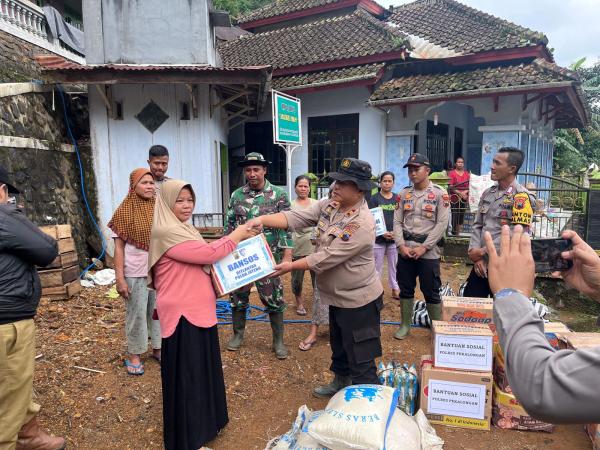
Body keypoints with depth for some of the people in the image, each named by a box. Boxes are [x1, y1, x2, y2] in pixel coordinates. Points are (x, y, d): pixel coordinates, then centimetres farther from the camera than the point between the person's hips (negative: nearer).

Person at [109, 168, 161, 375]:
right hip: (135, 273, -3)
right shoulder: (125, 211, -7)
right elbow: (119, 247, -7)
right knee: (136, 314, 7)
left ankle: (157, 348, 29)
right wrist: (120, 278, -12)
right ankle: (134, 355, 23)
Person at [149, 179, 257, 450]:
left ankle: (203, 421, 41)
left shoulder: (183, 229, 14)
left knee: (201, 368, 22)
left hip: (198, 309, 10)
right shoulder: (166, 232, -19)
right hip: (183, 313, -10)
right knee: (186, 375, 3)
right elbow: (207, 254, -24)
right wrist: (235, 236, -12)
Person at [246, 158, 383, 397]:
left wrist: (292, 266, -22)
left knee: (360, 359, 4)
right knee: (338, 346, 29)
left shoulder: (362, 224, -28)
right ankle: (341, 382, 51)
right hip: (338, 296, 9)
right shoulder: (328, 205, -2)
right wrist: (263, 219, -26)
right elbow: (296, 217, -11)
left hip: (358, 300, -9)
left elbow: (328, 258, -28)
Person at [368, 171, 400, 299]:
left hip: (394, 238, 3)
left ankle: (395, 289, 24)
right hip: (378, 238, -2)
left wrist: (395, 232, -10)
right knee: (377, 266, 6)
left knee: (394, 265, 12)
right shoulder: (374, 199, -2)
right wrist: (382, 233, -17)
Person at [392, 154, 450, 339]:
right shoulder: (404, 193, 8)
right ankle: (405, 325, 26)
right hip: (405, 250, 4)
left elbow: (442, 224, -9)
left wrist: (424, 247, -14)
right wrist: (401, 245, -7)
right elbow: (397, 221, 6)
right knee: (405, 289, 12)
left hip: (428, 252, -4)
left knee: (431, 292, 3)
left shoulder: (440, 193, -4)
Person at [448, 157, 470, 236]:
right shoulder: (451, 173, -2)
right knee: (455, 216, -6)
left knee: (461, 216, 6)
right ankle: (454, 232, 4)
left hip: (464, 199, 4)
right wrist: (460, 193, -15)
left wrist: (465, 192, -10)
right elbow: (450, 186, -9)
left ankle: (458, 233, 13)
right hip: (454, 198, -4)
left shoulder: (467, 174, 10)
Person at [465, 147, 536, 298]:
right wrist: (475, 254, -7)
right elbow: (477, 225, 8)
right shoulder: (488, 193, 9)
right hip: (481, 264, 6)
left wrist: (483, 252, -15)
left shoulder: (522, 198, -12)